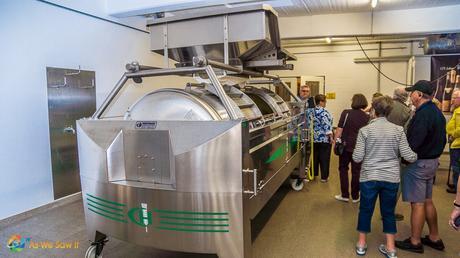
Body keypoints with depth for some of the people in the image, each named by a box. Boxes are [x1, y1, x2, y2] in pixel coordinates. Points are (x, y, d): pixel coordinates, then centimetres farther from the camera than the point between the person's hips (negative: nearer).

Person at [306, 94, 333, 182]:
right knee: (324, 158, 4)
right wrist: (331, 137, -13)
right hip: (324, 139, -6)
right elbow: (327, 126, -20)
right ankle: (324, 177, 10)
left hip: (313, 138, 6)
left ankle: (314, 174, 24)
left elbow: (308, 124, 8)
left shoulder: (310, 111, 3)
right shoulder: (324, 112, -17)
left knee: (314, 157, 16)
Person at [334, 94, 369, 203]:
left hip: (345, 146, -2)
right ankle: (355, 197, 20)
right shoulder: (367, 117, -1)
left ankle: (345, 195, 14)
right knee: (356, 171, 11)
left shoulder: (346, 113, -8)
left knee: (343, 169, 12)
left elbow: (339, 129, -11)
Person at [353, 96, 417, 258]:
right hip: (391, 178, 2)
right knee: (389, 212, 17)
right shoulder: (398, 130, -4)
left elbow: (357, 158, -10)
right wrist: (419, 155, 15)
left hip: (369, 177, -1)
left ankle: (361, 244, 27)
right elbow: (408, 156, -6)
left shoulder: (365, 130, -8)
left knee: (365, 210, 14)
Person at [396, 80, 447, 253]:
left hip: (419, 163, -10)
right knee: (427, 201, 19)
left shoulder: (422, 114, -22)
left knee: (417, 203, 1)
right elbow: (442, 139, 16)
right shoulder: (436, 111, 9)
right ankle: (434, 238, 30)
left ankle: (415, 242, 13)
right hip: (432, 161, 10)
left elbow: (413, 143, -27)